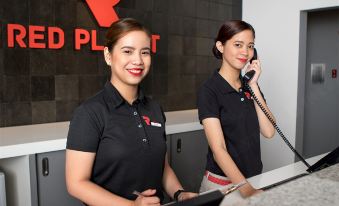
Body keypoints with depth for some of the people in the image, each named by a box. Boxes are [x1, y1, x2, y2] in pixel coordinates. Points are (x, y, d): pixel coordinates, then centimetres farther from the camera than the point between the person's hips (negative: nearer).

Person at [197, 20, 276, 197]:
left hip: (255, 179, 6)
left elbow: (269, 132, -6)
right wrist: (247, 189, -31)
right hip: (222, 183, -6)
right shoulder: (209, 91, -15)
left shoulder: (250, 86, 4)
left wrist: (253, 85, -10)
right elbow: (218, 149, -21)